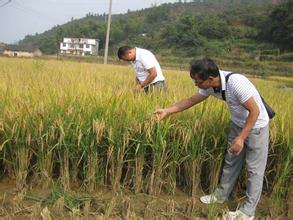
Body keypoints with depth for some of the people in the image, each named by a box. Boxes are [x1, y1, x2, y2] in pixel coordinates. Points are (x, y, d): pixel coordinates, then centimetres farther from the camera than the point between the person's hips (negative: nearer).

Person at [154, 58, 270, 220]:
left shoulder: (236, 83, -36)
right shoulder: (210, 86, -13)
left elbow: (255, 111, -28)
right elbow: (191, 101, 1)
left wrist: (241, 138, -26)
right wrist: (167, 111, -1)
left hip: (256, 126, -7)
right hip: (237, 124, 7)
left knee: (254, 169, 5)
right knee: (230, 162, 18)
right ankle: (221, 195, 35)